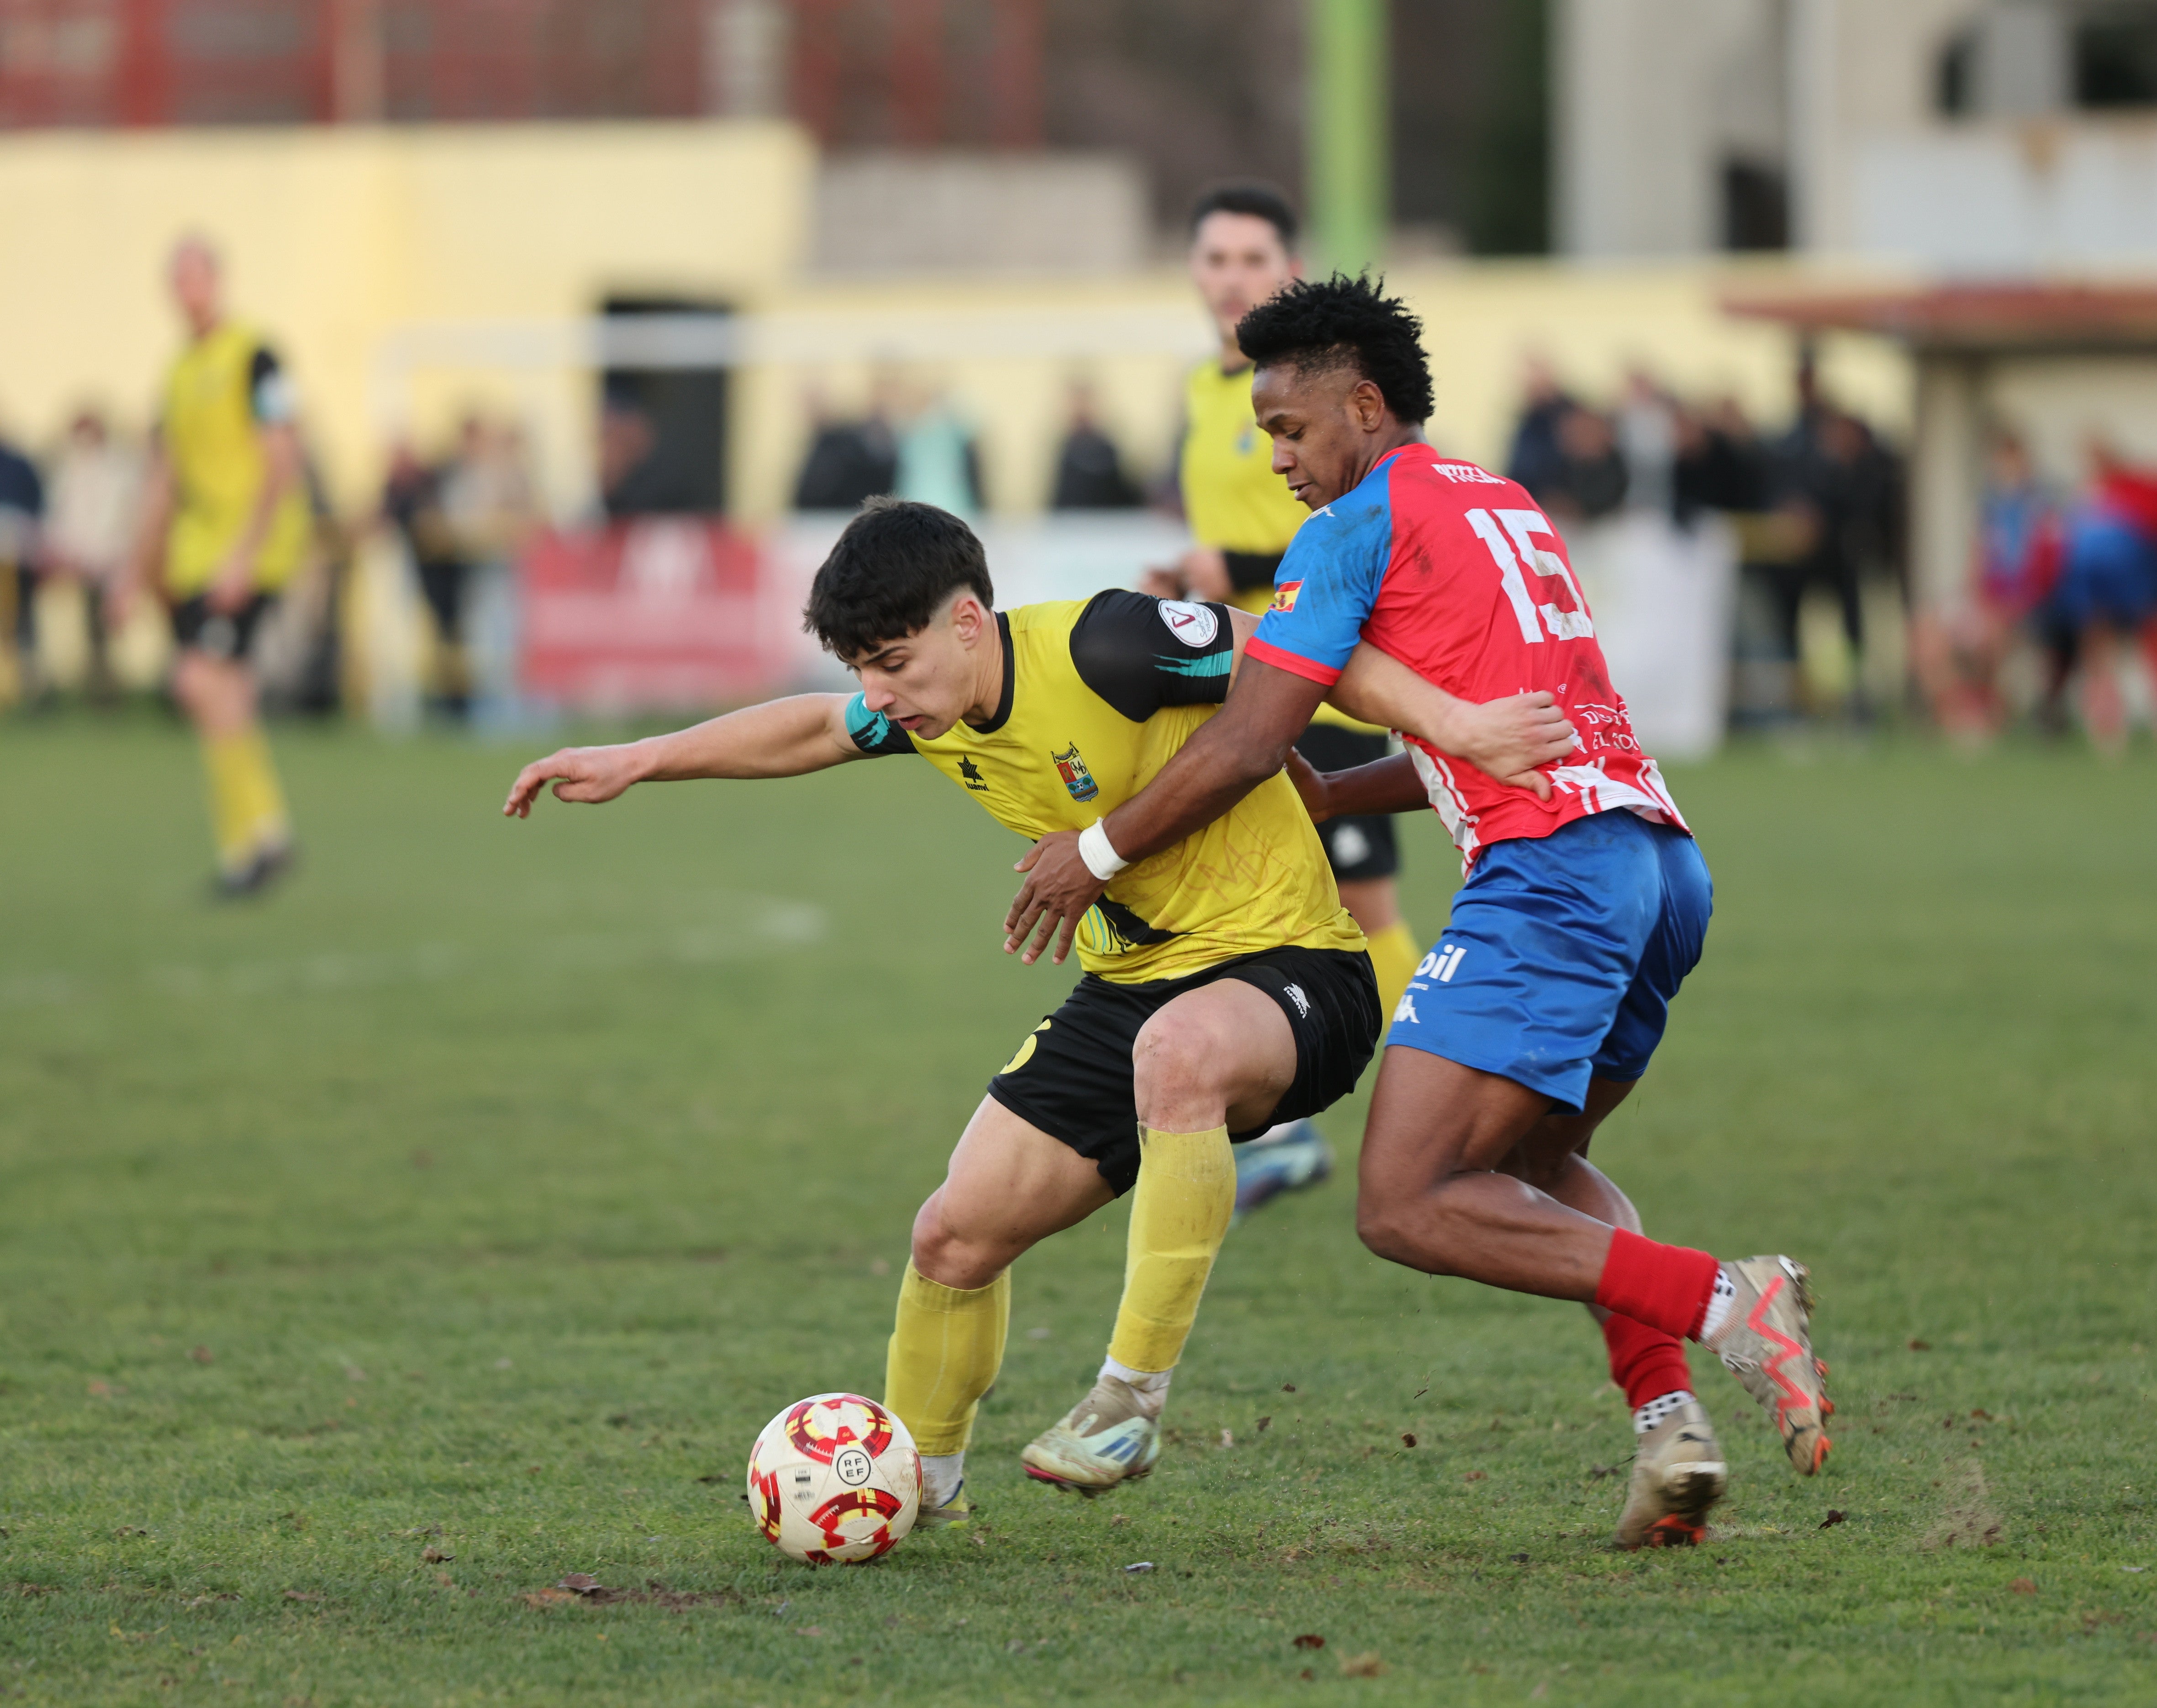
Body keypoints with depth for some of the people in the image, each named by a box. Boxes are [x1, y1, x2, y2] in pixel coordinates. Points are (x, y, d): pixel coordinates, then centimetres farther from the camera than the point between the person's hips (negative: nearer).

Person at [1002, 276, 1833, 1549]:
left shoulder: (1357, 527, 1)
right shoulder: (1507, 506, 27)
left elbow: (1242, 749, -2)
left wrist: (1098, 854, 11)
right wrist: (1314, 803, 37)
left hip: (1552, 864, -9)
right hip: (1665, 859, 9)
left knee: (1407, 1208, -10)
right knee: (1539, 1162, 26)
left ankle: (1726, 1303, -24)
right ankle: (1671, 1421, 2)